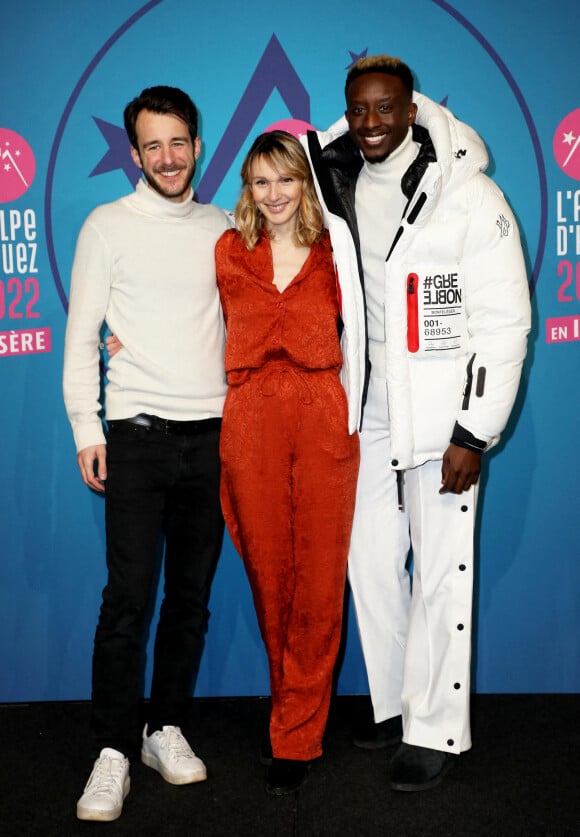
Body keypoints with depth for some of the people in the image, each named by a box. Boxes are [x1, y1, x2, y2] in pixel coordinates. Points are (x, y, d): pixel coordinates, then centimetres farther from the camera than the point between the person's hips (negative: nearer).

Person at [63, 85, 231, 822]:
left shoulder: (221, 230, 13)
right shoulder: (108, 226, 4)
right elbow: (81, 336, 1)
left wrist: (245, 418, 7)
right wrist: (86, 430, -6)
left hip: (213, 435, 4)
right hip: (138, 434, -3)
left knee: (192, 594, 7)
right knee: (128, 596, -7)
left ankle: (166, 729, 21)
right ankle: (113, 753, 2)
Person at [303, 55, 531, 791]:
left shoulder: (469, 198, -11)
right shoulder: (333, 186, 6)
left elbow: (505, 324, -12)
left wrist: (475, 433, -14)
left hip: (443, 413, -6)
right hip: (369, 406, 6)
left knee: (439, 573, 0)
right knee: (370, 561, 12)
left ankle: (436, 730, 16)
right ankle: (392, 704, 30)